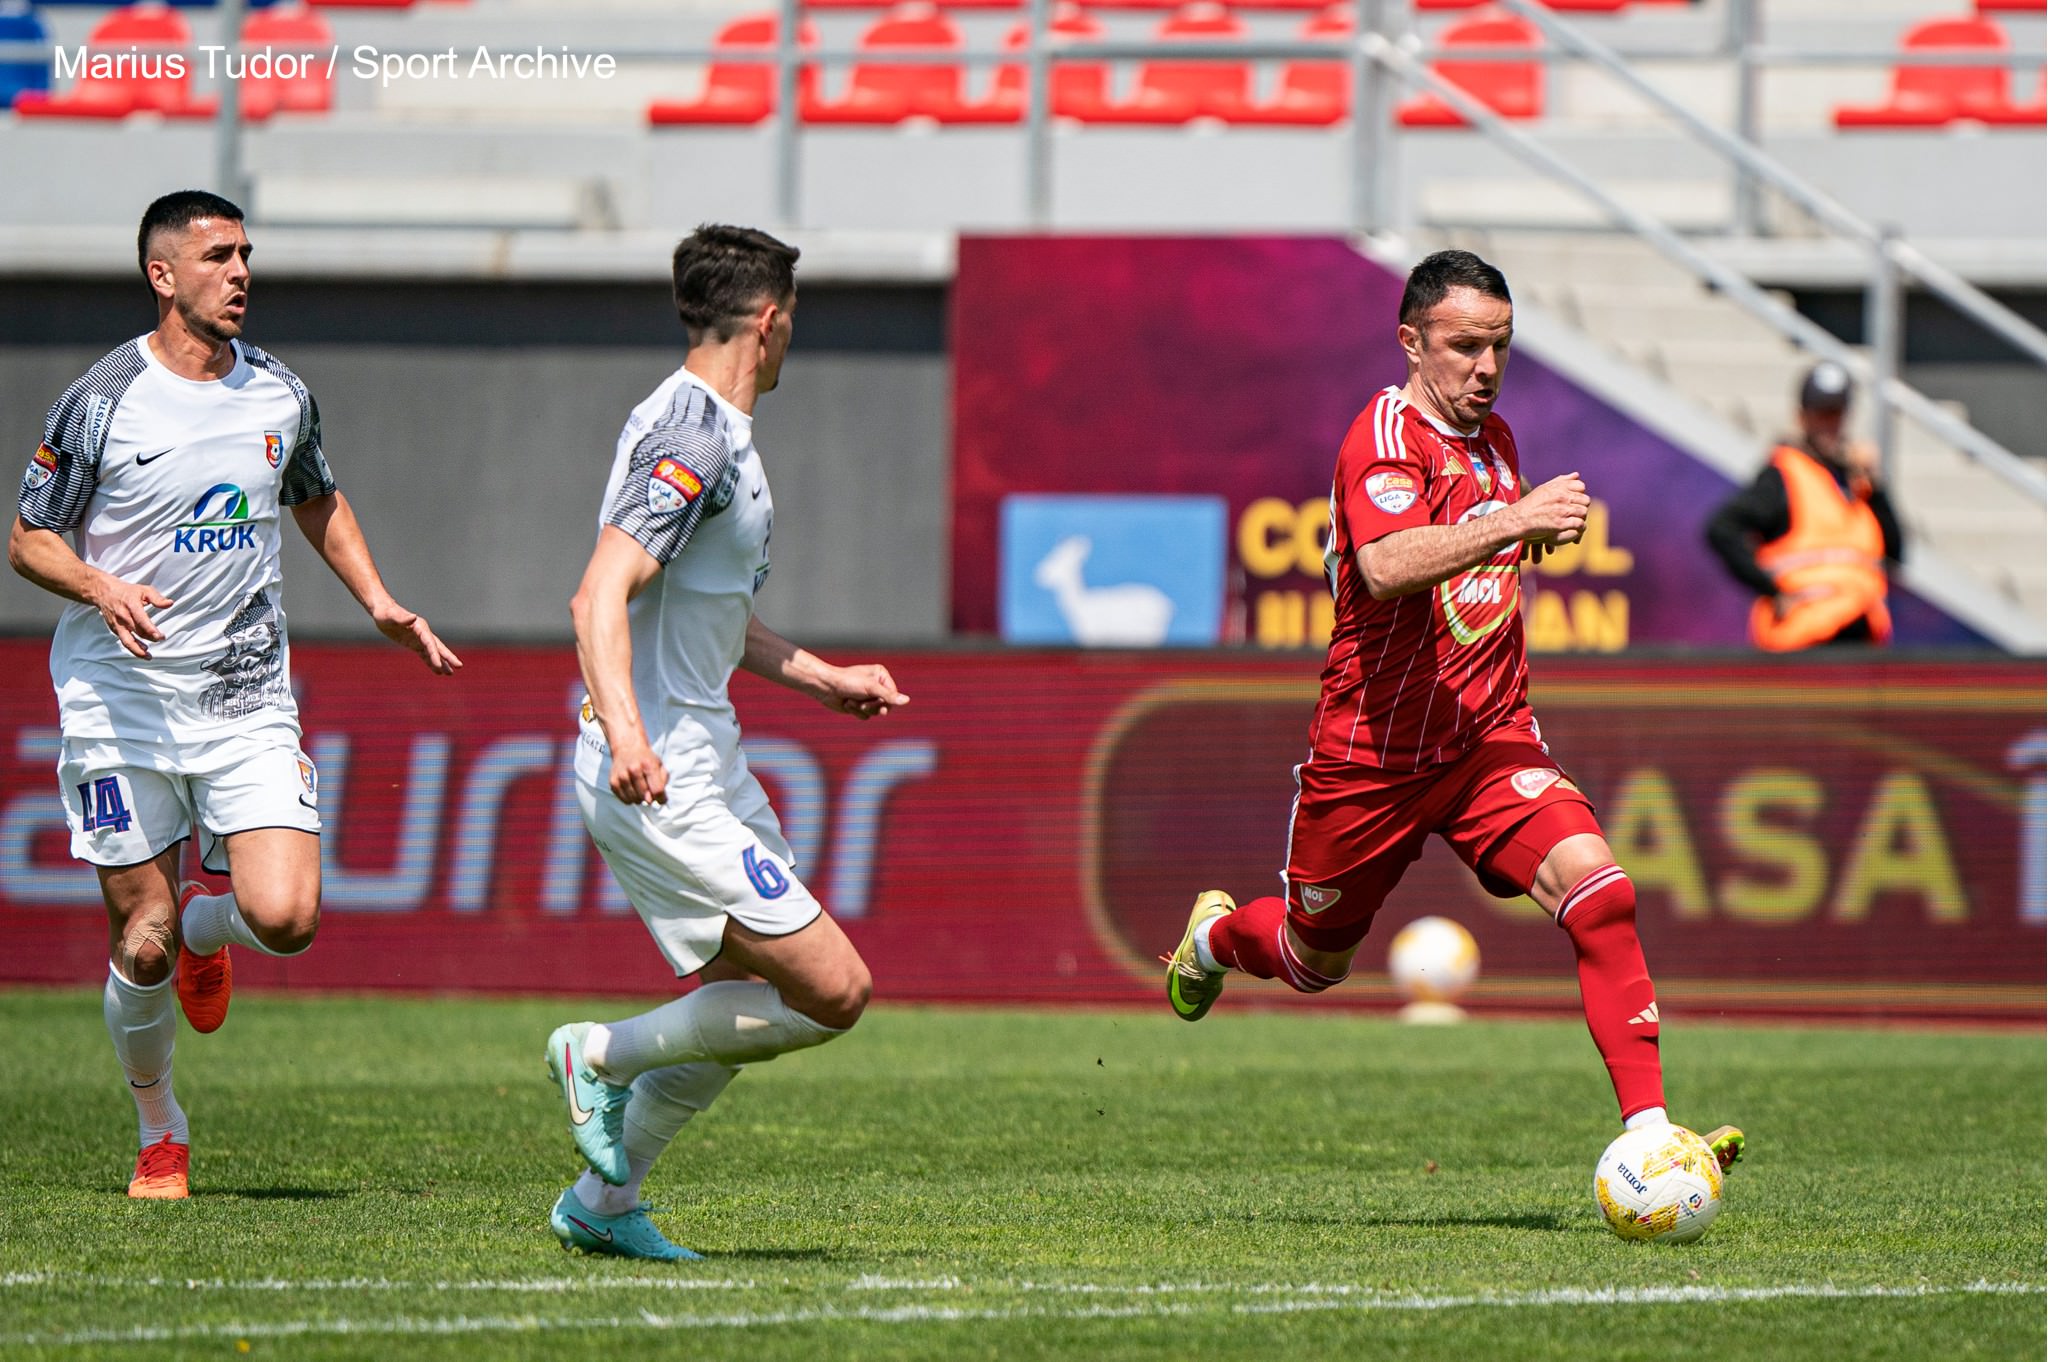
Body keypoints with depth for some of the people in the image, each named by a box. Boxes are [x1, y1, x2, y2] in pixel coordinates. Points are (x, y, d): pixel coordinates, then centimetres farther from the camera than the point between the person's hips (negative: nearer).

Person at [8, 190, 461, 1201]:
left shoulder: (279, 396, 5)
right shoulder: (101, 403, -8)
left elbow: (317, 503, 25)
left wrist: (379, 602, 13)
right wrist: (101, 589, -20)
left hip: (248, 700, 3)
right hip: (122, 701, -3)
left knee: (284, 917, -14)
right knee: (142, 941, -2)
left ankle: (201, 929, 23)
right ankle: (158, 1134, 22)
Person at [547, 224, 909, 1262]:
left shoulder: (717, 433, 16)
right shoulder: (692, 438, -17)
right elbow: (600, 598, -27)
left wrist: (823, 678, 32)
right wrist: (624, 734, -40)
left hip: (700, 762, 11)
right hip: (660, 777, -11)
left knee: (749, 997, 15)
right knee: (832, 990, -12)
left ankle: (603, 1201, 21)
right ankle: (604, 1054, 2)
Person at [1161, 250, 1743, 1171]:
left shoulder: (1493, 437, 9)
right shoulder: (1388, 438, -17)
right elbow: (1386, 566, -39)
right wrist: (1512, 521, -46)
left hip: (1488, 740, 5)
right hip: (1371, 750, -5)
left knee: (1596, 889, -22)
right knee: (1312, 961, 16)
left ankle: (1648, 1129, -26)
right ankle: (1217, 936, 54)